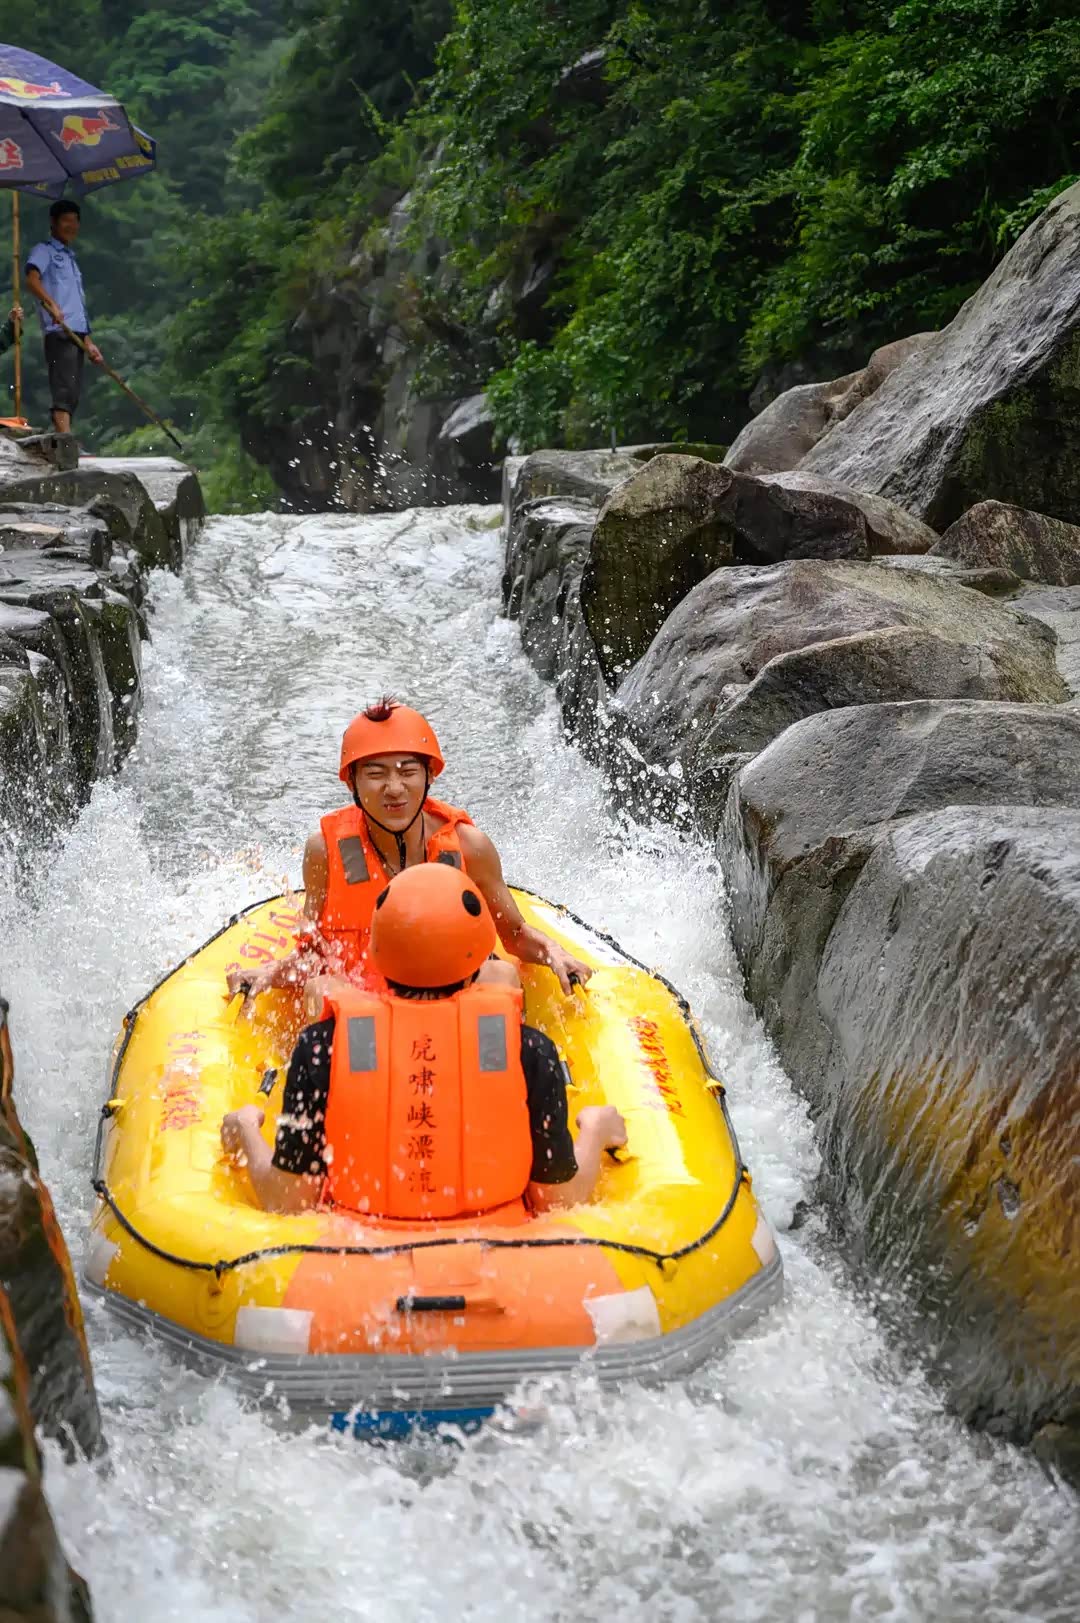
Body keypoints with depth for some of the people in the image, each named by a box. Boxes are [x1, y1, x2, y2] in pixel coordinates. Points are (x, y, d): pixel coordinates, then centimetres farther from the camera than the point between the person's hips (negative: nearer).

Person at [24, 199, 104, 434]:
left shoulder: (71, 258, 28)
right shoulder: (44, 251, 3)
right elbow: (32, 279, -17)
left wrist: (89, 342, 22)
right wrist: (50, 304, -35)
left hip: (76, 334, 9)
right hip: (59, 333, -9)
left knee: (72, 396, 5)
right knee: (64, 391, -18)